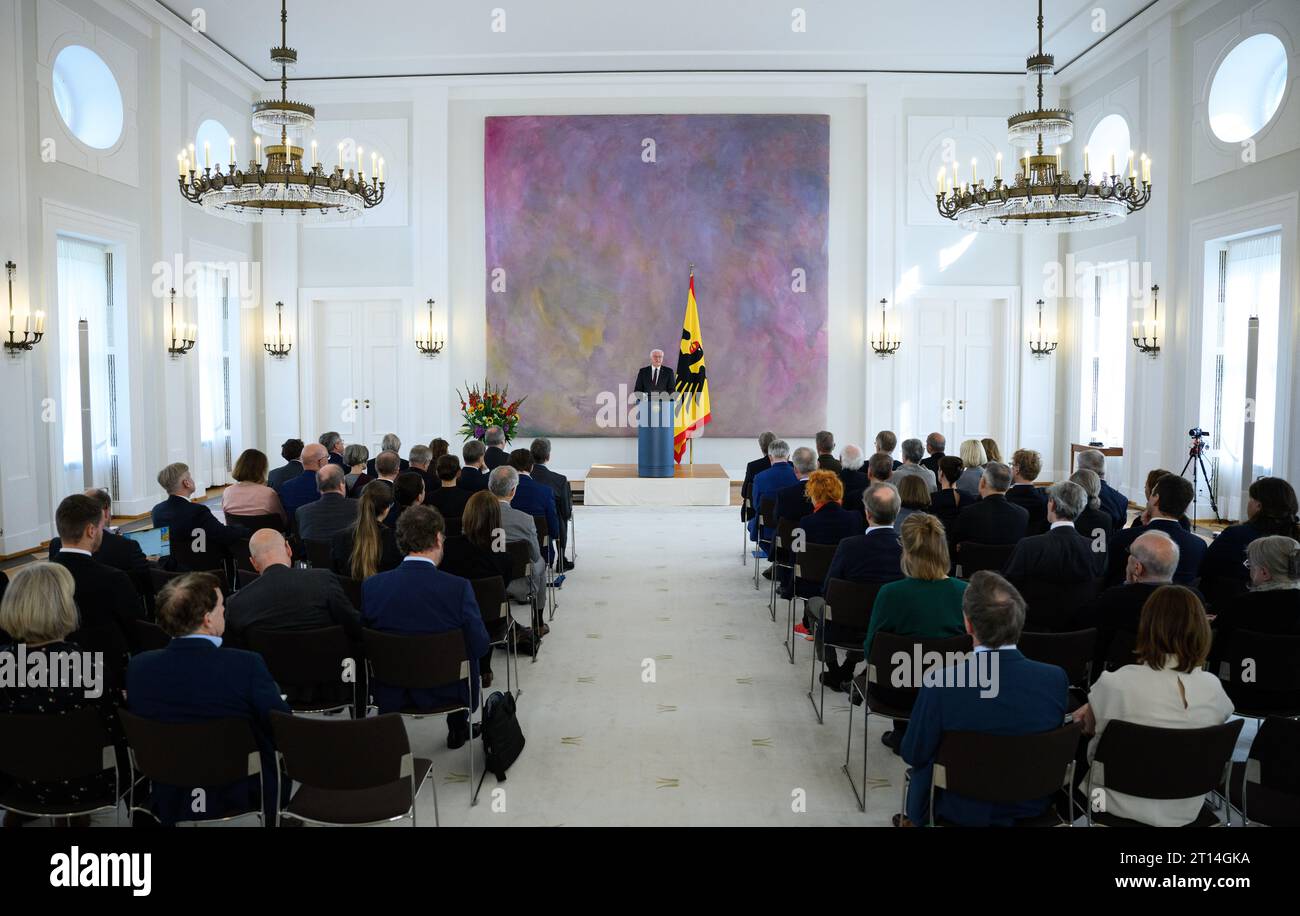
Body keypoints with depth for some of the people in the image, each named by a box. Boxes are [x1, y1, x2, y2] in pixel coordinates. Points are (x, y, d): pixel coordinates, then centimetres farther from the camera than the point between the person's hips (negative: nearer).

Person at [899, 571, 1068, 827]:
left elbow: (913, 755, -16)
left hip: (964, 810, -3)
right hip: (1032, 805, 3)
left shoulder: (940, 687, -31)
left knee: (924, 762, 28)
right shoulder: (1056, 679, -22)